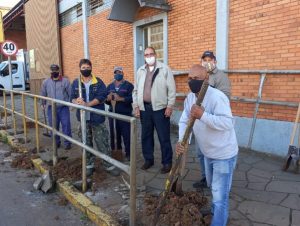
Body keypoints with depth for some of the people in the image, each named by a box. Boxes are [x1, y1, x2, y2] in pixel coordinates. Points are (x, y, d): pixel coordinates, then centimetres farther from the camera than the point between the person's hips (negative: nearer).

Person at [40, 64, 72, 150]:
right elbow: (43, 94, 15)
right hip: (51, 108, 3)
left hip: (64, 108, -3)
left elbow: (70, 93, -2)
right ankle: (56, 142, 27)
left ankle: (67, 142, 13)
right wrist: (43, 103, 14)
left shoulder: (65, 81, -4)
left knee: (66, 126, -1)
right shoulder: (46, 82, 5)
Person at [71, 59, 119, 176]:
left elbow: (102, 97, -14)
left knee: (102, 142, 1)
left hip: (97, 117, -3)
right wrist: (77, 101, -21)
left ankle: (109, 165, 13)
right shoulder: (76, 83, 6)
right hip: (83, 118, 3)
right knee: (86, 143, 13)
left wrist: (87, 104, -25)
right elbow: (72, 98, 3)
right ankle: (89, 165, 27)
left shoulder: (98, 82, -3)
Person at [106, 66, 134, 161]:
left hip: (125, 114, -5)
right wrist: (108, 99, -9)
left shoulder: (129, 85, -1)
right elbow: (106, 100, 13)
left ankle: (128, 154, 8)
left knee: (126, 135, -3)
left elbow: (132, 98, -15)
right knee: (114, 134, 9)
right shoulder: (110, 86, 16)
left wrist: (121, 98, -26)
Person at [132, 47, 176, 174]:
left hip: (160, 108, -4)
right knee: (146, 136, 13)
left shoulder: (165, 69, -2)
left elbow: (172, 89, -4)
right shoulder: (140, 71, 12)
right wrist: (136, 106, 6)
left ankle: (167, 162, 14)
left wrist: (170, 106, -9)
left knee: (164, 137, 2)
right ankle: (148, 159, 28)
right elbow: (136, 90, 13)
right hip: (144, 108, 5)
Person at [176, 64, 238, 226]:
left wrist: (203, 115, -42)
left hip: (224, 154, -9)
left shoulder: (217, 97, -27)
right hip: (208, 152, 9)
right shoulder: (190, 98, -1)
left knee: (220, 195, -1)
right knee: (212, 187, 31)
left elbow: (227, 123, -36)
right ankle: (214, 211, 56)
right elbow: (184, 121, -5)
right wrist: (181, 141, -22)